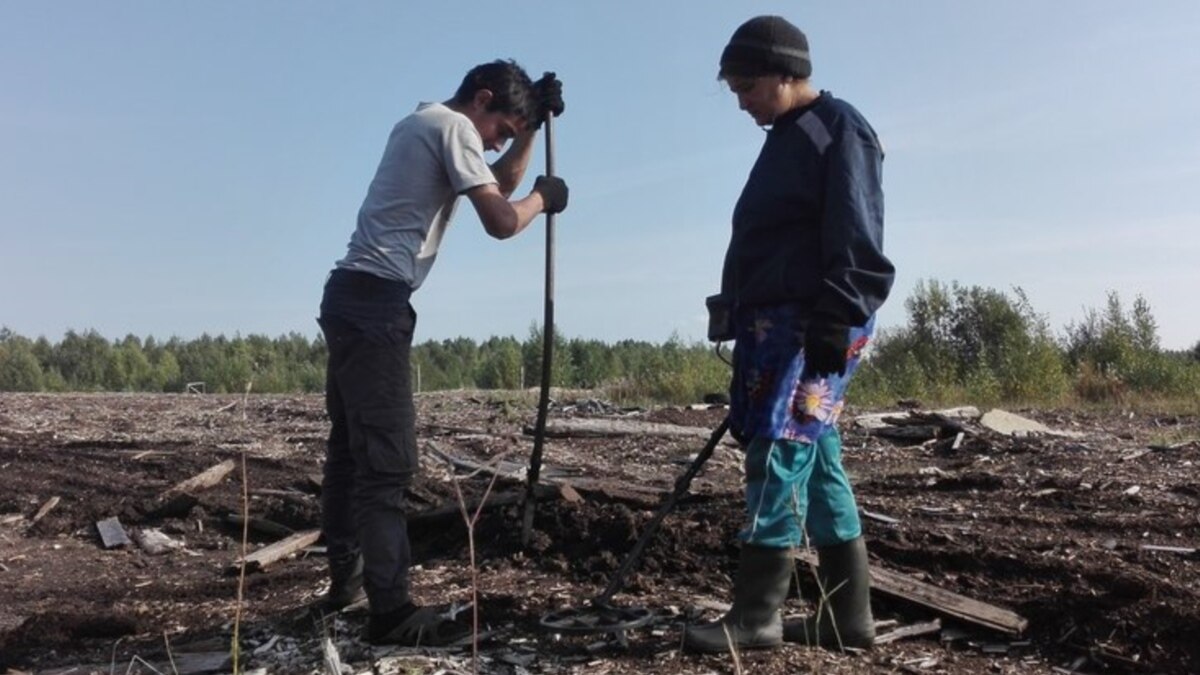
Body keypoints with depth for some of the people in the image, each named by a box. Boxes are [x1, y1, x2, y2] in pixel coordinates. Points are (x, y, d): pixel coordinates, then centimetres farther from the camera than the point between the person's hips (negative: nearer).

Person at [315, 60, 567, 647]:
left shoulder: (423, 123, 22)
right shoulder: (454, 127, -7)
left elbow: (495, 186, 27)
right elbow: (501, 220, -16)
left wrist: (533, 125, 20)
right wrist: (543, 197, 3)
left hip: (353, 296, 11)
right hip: (376, 302, -11)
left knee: (352, 447, 16)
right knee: (387, 456, -11)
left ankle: (346, 579, 28)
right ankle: (390, 609, -9)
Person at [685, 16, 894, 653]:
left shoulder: (839, 128, -4)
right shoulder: (787, 140, 24)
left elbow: (855, 240, -15)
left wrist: (835, 321, -22)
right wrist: (746, 324, 24)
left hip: (812, 325, -10)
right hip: (772, 325, 10)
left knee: (779, 454, -13)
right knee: (816, 462, 8)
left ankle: (756, 613, -9)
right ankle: (847, 612, 13)